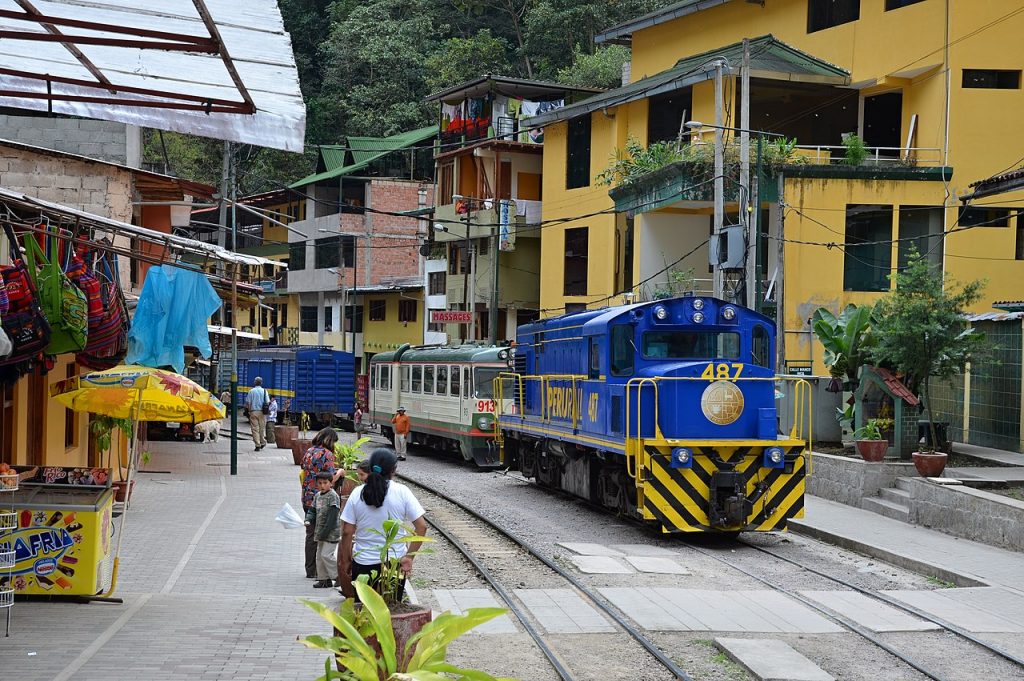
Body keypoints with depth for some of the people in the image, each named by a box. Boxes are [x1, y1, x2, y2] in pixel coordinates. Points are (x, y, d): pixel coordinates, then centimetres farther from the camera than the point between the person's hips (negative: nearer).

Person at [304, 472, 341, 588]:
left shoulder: (333, 496, -14)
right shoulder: (317, 496, 11)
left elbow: (332, 517, -19)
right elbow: (313, 510, 15)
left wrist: (324, 532, -21)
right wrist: (308, 520, -7)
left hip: (331, 532, -8)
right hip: (321, 532, 8)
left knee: (327, 555, -12)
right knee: (320, 555, 11)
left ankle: (339, 577, 0)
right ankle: (324, 579, 19)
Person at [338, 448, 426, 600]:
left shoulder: (357, 493, -4)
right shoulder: (402, 492, -7)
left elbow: (347, 532, -4)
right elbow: (421, 527, -10)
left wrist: (346, 561, 7)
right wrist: (409, 557, -6)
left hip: (364, 563, 0)